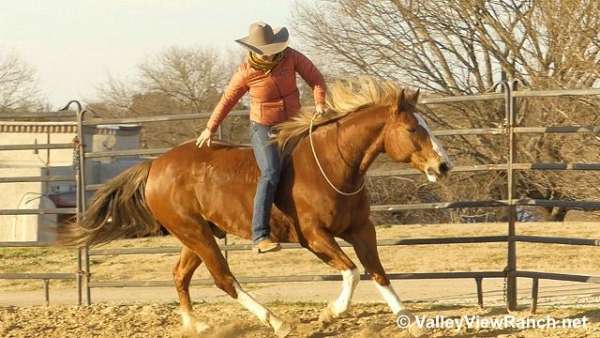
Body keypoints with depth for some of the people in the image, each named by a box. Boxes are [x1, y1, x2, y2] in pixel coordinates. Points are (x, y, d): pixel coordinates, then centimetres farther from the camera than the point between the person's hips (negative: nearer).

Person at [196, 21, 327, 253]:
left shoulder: (290, 56, -10)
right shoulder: (246, 72, -15)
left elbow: (315, 78, -4)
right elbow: (228, 100, -2)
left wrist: (319, 102, -22)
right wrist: (210, 129, 3)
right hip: (263, 130, -6)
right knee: (271, 173, -27)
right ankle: (260, 237, -37)